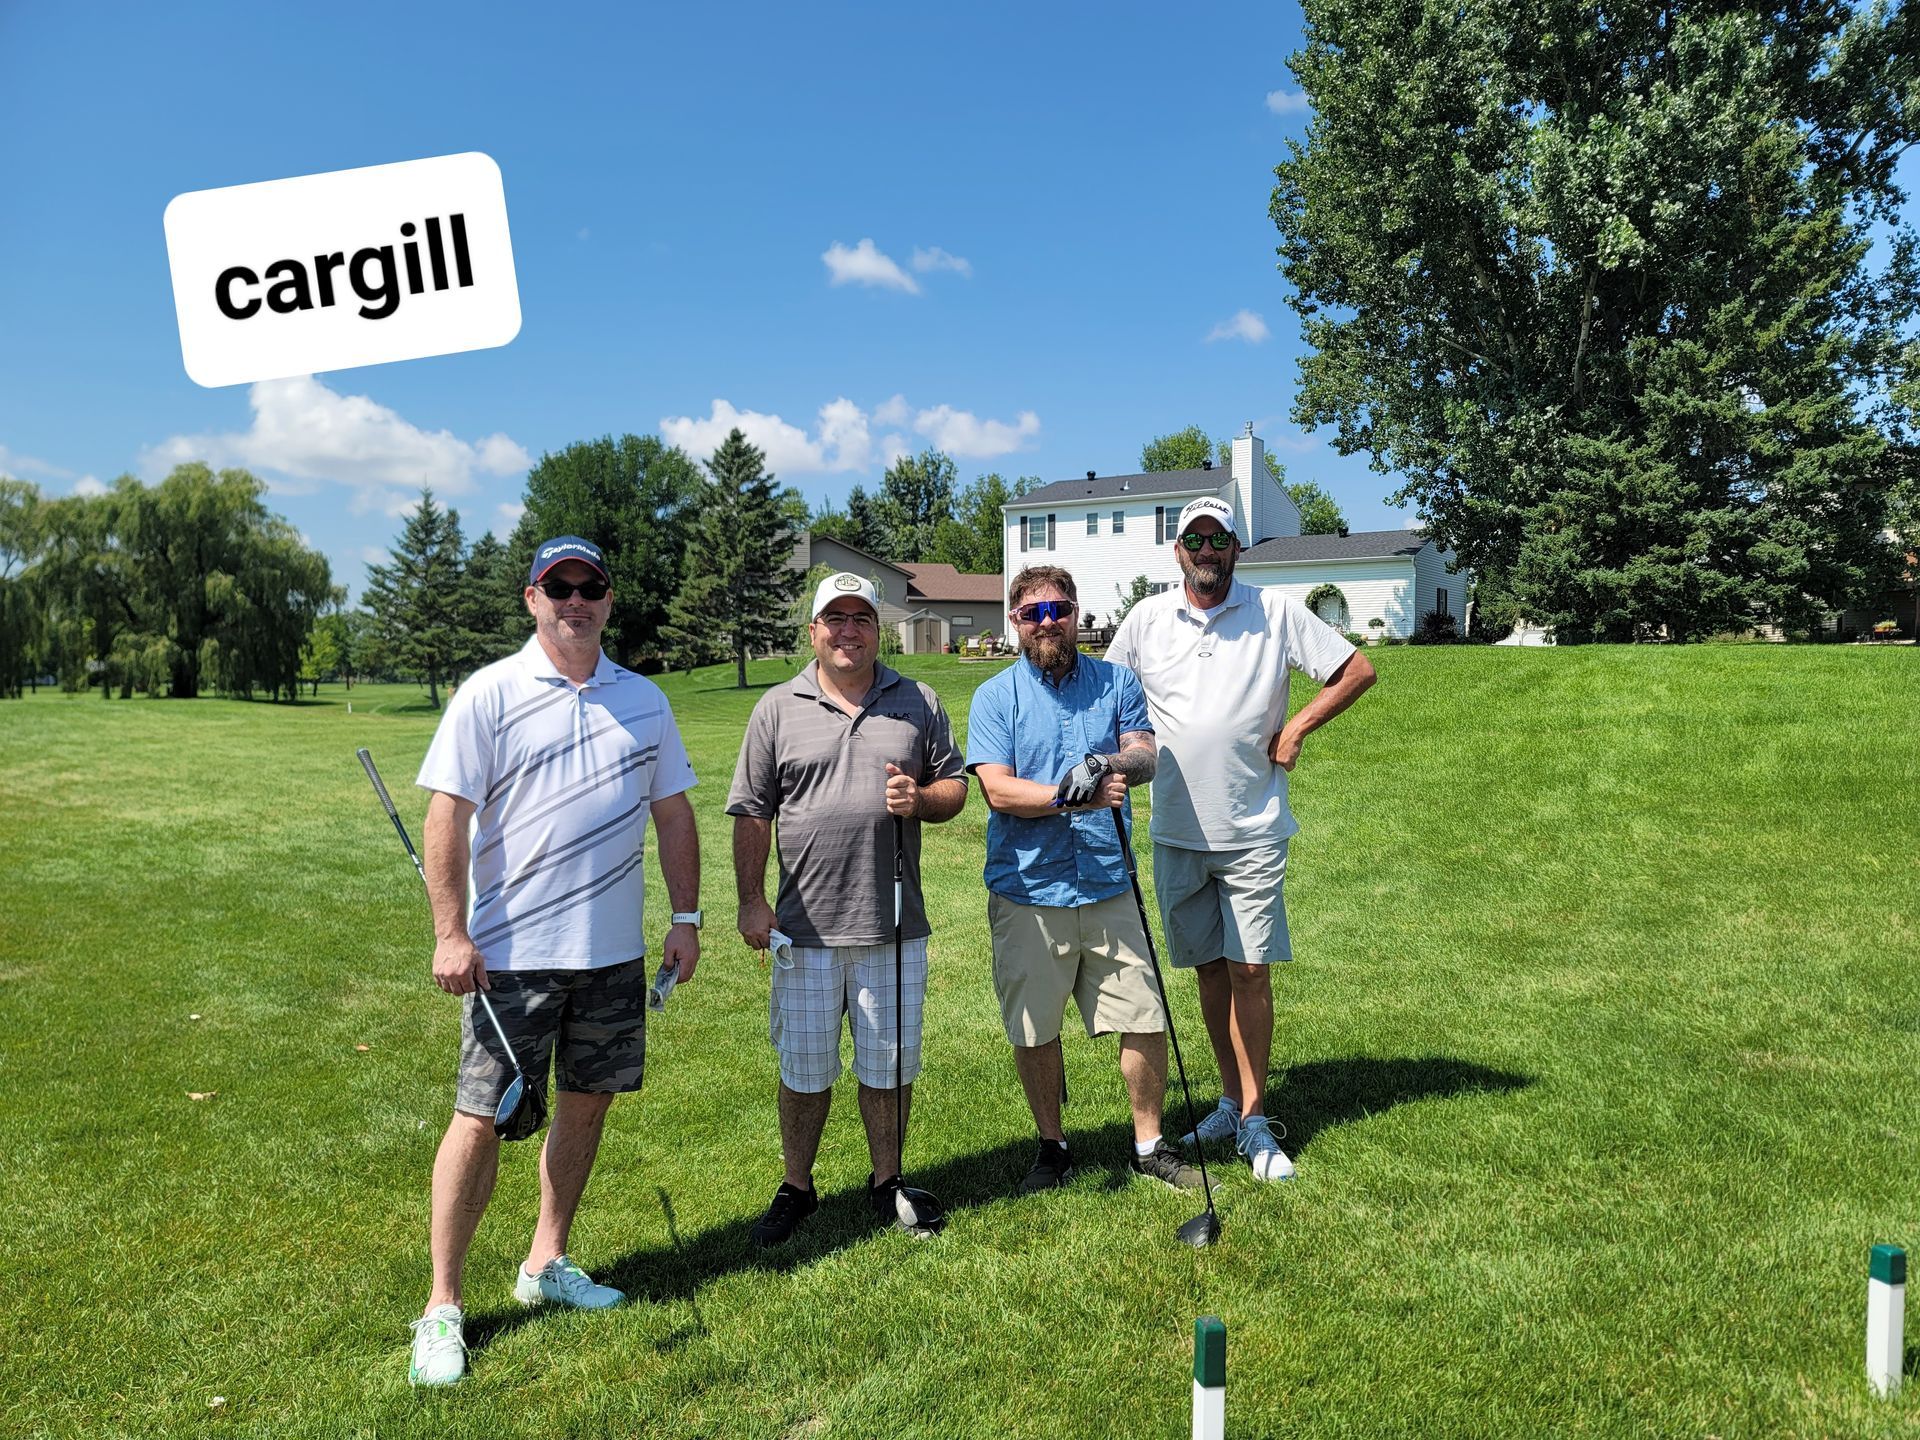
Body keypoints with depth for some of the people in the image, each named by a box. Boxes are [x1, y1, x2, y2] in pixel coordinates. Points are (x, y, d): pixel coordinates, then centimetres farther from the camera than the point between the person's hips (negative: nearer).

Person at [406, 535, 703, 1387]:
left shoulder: (645, 702, 8)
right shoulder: (489, 696, -5)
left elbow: (672, 813, 12)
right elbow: (447, 815, -8)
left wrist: (685, 917, 7)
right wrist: (450, 933, -14)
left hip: (614, 952, 5)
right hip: (511, 953, -4)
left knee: (587, 1102, 13)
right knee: (482, 1117, -1)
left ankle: (547, 1264, 31)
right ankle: (442, 1307, 13)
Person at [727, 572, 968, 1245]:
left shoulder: (919, 702, 7)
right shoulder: (779, 708, 4)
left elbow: (955, 786, 11)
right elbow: (752, 813, 5)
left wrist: (923, 799, -11)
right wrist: (751, 901, -1)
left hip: (894, 926, 1)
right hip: (805, 927, -1)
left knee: (889, 1064, 11)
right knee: (803, 1069, 10)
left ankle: (887, 1180, 30)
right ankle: (796, 1187, 28)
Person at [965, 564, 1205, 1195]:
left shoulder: (1116, 682, 8)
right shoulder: (994, 697, 1)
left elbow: (1146, 758, -6)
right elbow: (998, 791, -11)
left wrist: (1112, 763, -29)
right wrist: (1077, 795, -23)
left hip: (1109, 887, 1)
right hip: (1027, 892, -1)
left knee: (1146, 1021, 4)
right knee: (1034, 1032, 9)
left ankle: (1150, 1145, 24)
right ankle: (1052, 1147, 29)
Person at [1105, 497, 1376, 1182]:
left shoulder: (1277, 612, -1)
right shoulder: (1146, 619, 4)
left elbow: (1358, 669, 4)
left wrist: (1296, 728, -4)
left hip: (1253, 831, -2)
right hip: (1176, 832, 3)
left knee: (1249, 970, -4)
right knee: (1208, 969, 10)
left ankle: (1254, 1120, 5)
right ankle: (1232, 1100, 23)